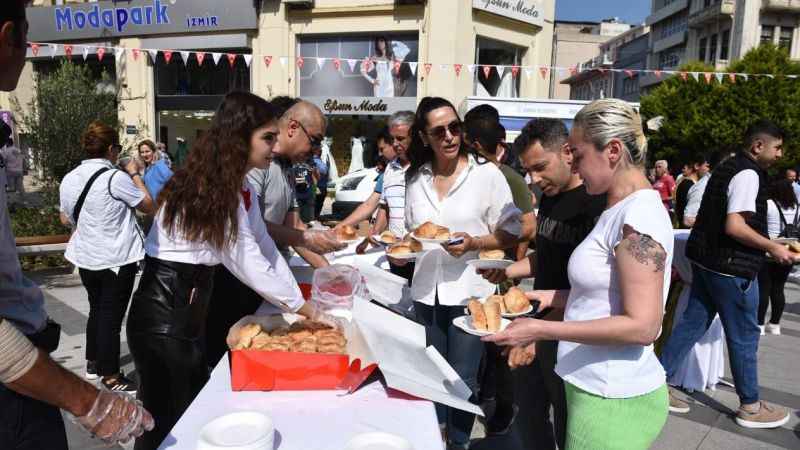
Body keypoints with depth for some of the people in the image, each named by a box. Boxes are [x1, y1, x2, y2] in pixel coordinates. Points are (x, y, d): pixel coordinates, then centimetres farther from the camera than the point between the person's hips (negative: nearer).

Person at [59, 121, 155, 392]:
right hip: (117, 259, -7)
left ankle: (93, 363, 36)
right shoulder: (116, 178, -18)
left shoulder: (69, 179, 3)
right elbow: (149, 207, -8)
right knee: (112, 316, 2)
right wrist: (135, 174, 1)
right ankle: (110, 376, 12)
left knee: (96, 309, 22)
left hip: (86, 257, 7)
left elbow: (65, 220, 14)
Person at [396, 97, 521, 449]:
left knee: (462, 379, 6)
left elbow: (510, 234, -5)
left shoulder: (487, 174, -8)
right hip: (426, 291, 4)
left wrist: (474, 243, -21)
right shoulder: (416, 178, 5)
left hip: (470, 291, -4)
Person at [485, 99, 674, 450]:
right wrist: (552, 297, 6)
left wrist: (541, 330, -25)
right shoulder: (623, 211, 10)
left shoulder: (639, 216, -20)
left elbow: (642, 325, -24)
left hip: (613, 402, -9)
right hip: (599, 388, 9)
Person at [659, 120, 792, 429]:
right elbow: (735, 226, -24)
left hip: (707, 261, 9)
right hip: (731, 266, -9)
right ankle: (750, 407, 20)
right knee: (744, 336, 5)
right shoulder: (749, 174, -15)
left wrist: (766, 244, 23)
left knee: (692, 323, 13)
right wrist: (773, 248, -13)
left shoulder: (727, 168, 14)